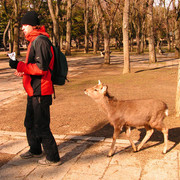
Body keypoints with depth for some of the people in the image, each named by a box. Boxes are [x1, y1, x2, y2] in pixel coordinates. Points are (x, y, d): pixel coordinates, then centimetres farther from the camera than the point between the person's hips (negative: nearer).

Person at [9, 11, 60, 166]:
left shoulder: (41, 41, -17)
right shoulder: (34, 41, 16)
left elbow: (41, 68, -25)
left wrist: (18, 65, -20)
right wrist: (23, 71, 8)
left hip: (40, 92, -11)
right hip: (34, 91, 11)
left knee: (41, 127, -2)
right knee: (30, 123, 22)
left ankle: (53, 158, 13)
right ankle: (35, 150, 40)